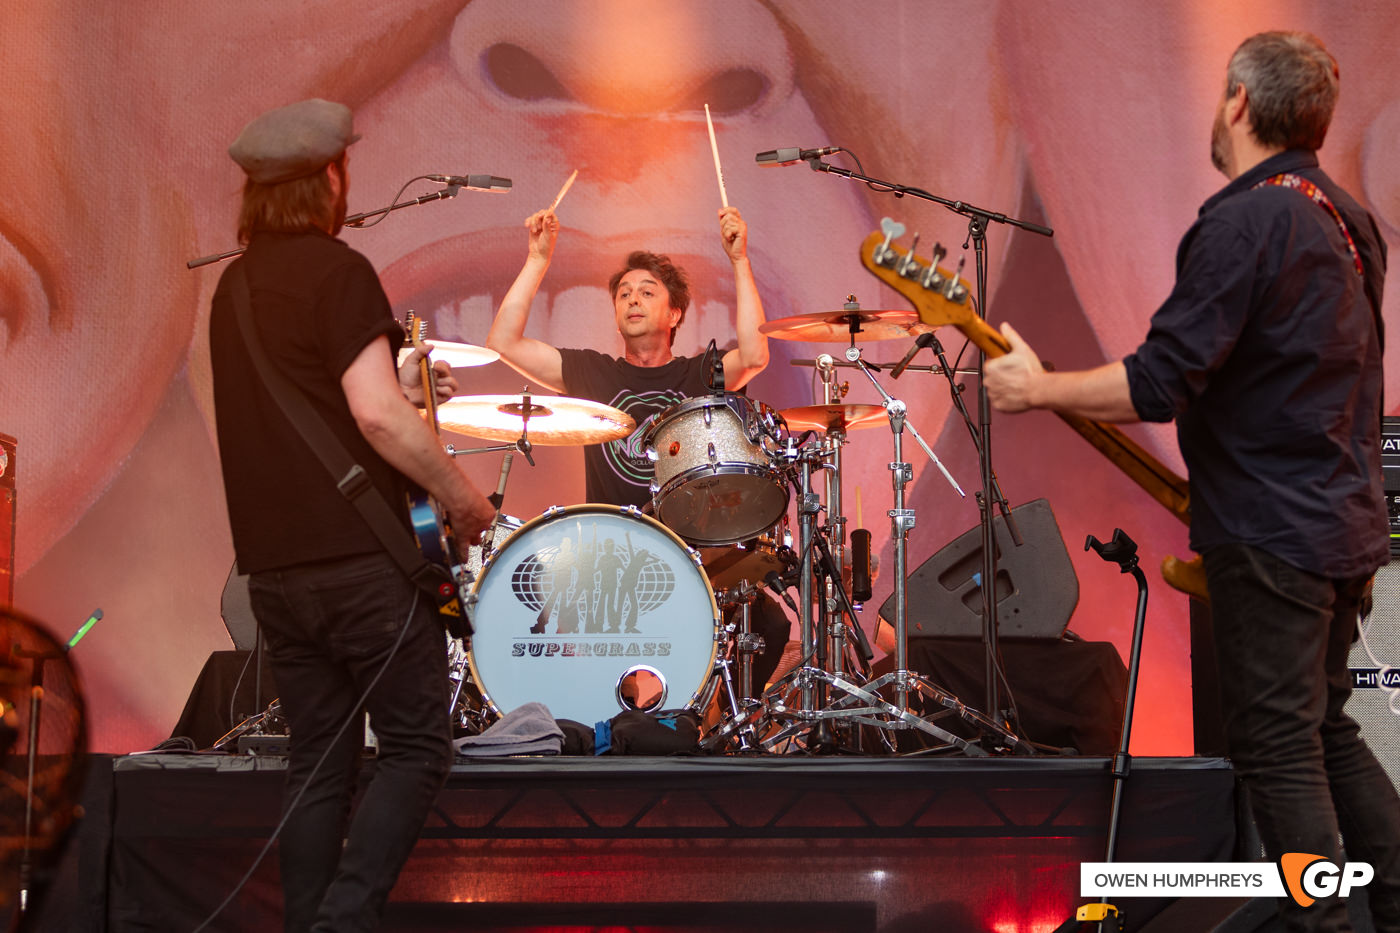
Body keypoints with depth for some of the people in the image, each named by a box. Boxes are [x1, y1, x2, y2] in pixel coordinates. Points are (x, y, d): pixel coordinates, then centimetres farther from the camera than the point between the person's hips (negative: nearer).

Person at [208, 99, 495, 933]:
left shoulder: (236, 285, 14)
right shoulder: (336, 271, -11)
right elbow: (376, 415, -19)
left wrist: (400, 386, 24)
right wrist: (464, 497, -9)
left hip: (274, 565, 7)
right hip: (360, 559, -7)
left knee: (319, 764, 12)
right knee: (417, 748, 0)